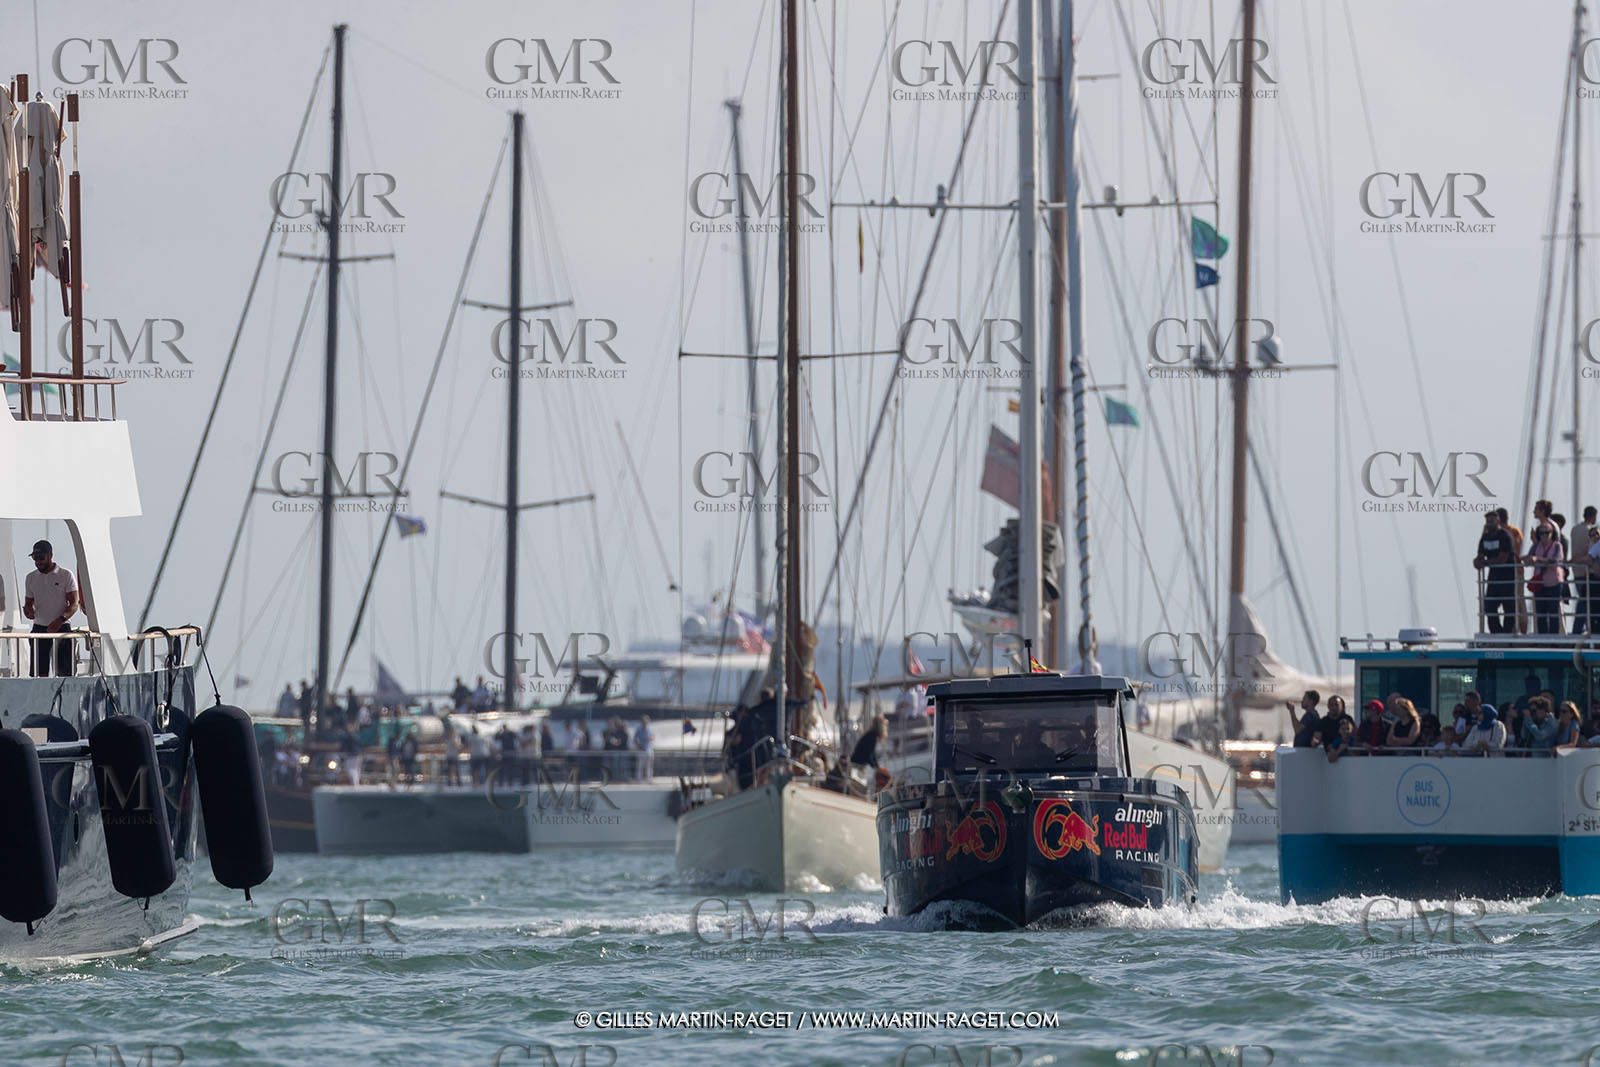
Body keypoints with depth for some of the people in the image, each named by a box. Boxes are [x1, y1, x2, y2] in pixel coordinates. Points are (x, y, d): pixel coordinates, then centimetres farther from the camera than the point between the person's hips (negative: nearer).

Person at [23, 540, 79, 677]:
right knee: (41, 673, -2)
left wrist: (60, 620, -23)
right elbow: (29, 603, 16)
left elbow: (74, 604, -5)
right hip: (39, 629, 3)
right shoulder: (31, 578, 10)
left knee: (64, 672, -8)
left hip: (61, 629, -3)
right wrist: (28, 610, -9)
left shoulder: (65, 575, -2)